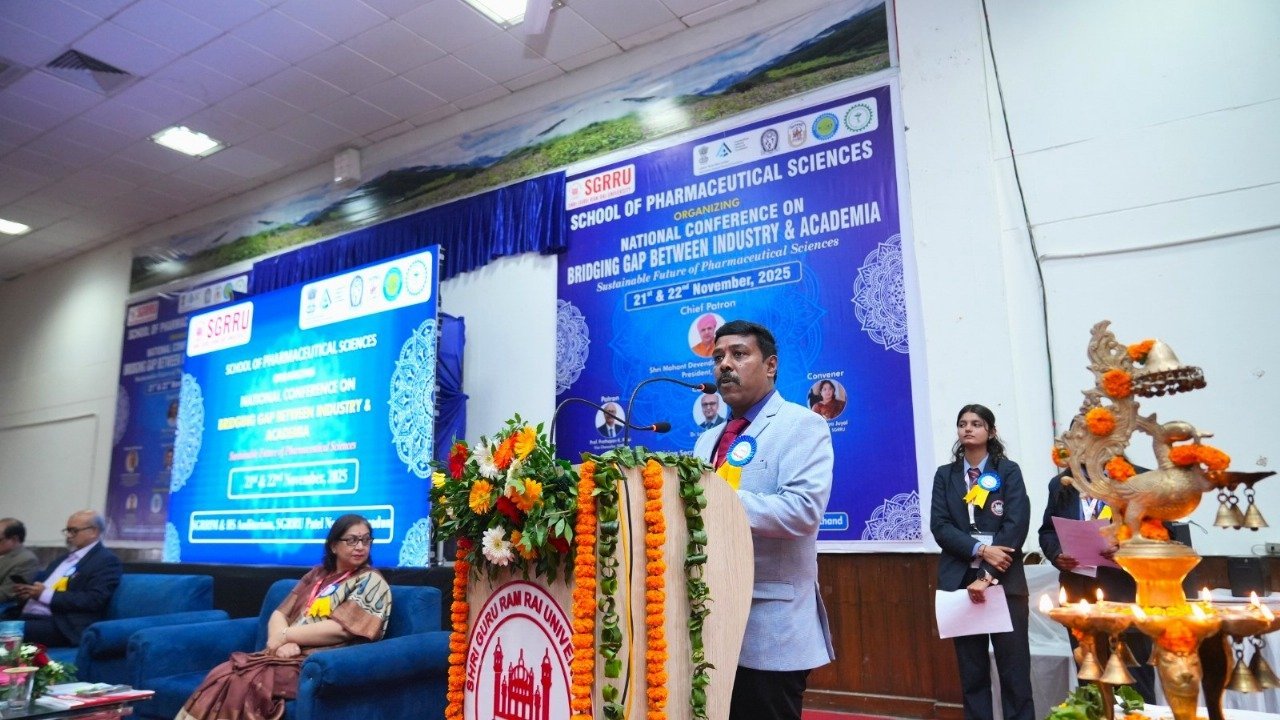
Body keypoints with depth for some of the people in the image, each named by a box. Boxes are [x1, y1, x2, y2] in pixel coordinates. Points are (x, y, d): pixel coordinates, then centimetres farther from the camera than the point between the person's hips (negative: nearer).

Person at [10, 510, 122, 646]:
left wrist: (47, 594, -14)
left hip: (62, 626, -9)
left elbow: (93, 600, -15)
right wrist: (29, 590, 2)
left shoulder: (107, 560, -4)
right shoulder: (66, 557, 24)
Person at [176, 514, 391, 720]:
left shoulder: (371, 582, -3)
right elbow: (279, 614, 10)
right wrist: (283, 642, -12)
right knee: (222, 675, -18)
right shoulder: (317, 575, 16)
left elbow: (340, 629, -14)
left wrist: (284, 635, -8)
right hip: (288, 655, 6)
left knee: (246, 682, -27)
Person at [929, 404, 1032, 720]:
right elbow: (940, 526, 0)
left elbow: (1017, 525, -7)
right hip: (959, 580, 2)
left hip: (1005, 581, -2)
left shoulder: (1009, 471, 4)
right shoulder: (945, 475, 10)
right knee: (972, 670, 7)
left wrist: (987, 576, -15)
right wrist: (981, 549, -17)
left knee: (1014, 668, 1)